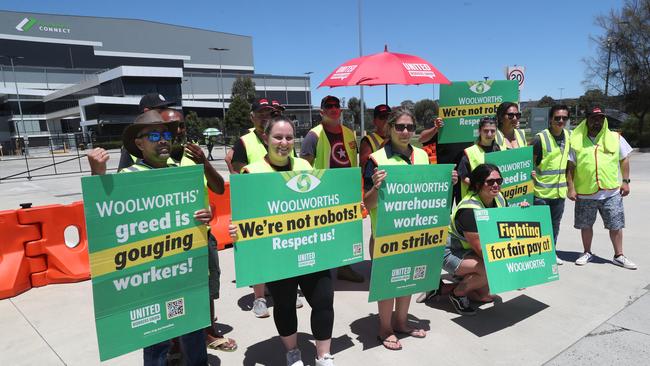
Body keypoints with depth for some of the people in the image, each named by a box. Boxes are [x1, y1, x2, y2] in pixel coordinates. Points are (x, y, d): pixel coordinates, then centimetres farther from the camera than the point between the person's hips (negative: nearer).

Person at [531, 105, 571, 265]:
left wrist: (568, 184, 18)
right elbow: (529, 163, -11)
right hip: (541, 191, -6)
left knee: (555, 224, 16)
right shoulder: (540, 138, -15)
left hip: (559, 190, 6)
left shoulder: (568, 136, 6)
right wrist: (532, 178, -18)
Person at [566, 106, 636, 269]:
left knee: (615, 225, 6)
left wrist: (625, 181, 2)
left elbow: (624, 160, 10)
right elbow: (570, 166, 1)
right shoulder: (577, 141, 2)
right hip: (585, 193, 0)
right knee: (586, 225, 11)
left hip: (611, 192, 1)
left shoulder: (616, 138, 6)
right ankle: (587, 253, 28)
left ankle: (619, 256, 21)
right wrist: (571, 188, -5)